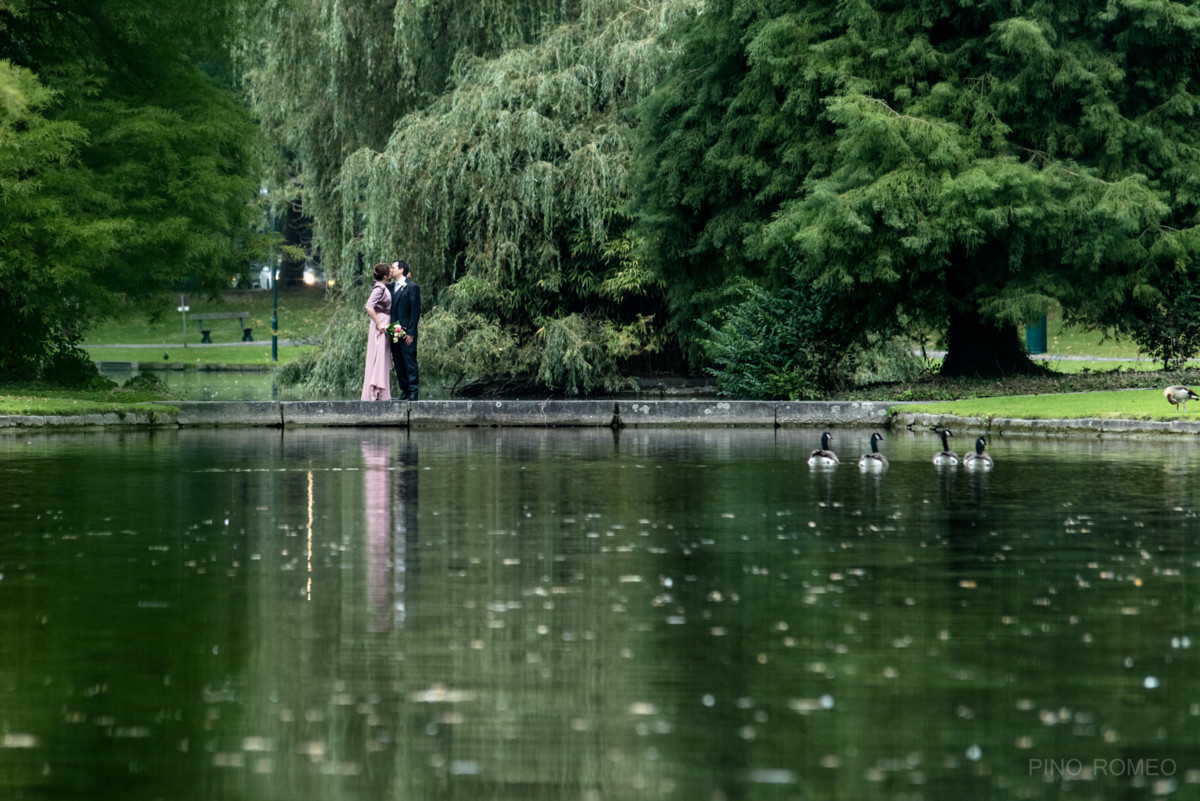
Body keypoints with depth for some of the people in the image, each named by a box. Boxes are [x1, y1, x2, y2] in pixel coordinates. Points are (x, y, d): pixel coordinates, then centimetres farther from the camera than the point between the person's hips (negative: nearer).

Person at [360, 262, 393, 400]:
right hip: (381, 325, -10)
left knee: (383, 360, 11)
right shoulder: (379, 288, -16)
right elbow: (369, 307, -26)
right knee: (379, 358, -8)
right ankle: (374, 393, -7)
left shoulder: (384, 287, 11)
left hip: (384, 325, 10)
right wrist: (378, 324, -21)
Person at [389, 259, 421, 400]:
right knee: (398, 363, 8)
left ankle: (413, 392, -4)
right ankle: (405, 390, 12)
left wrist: (410, 332, -13)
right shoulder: (391, 287, 16)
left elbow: (416, 311, -9)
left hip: (407, 332, -7)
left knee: (409, 361, -6)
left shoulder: (412, 287, -5)